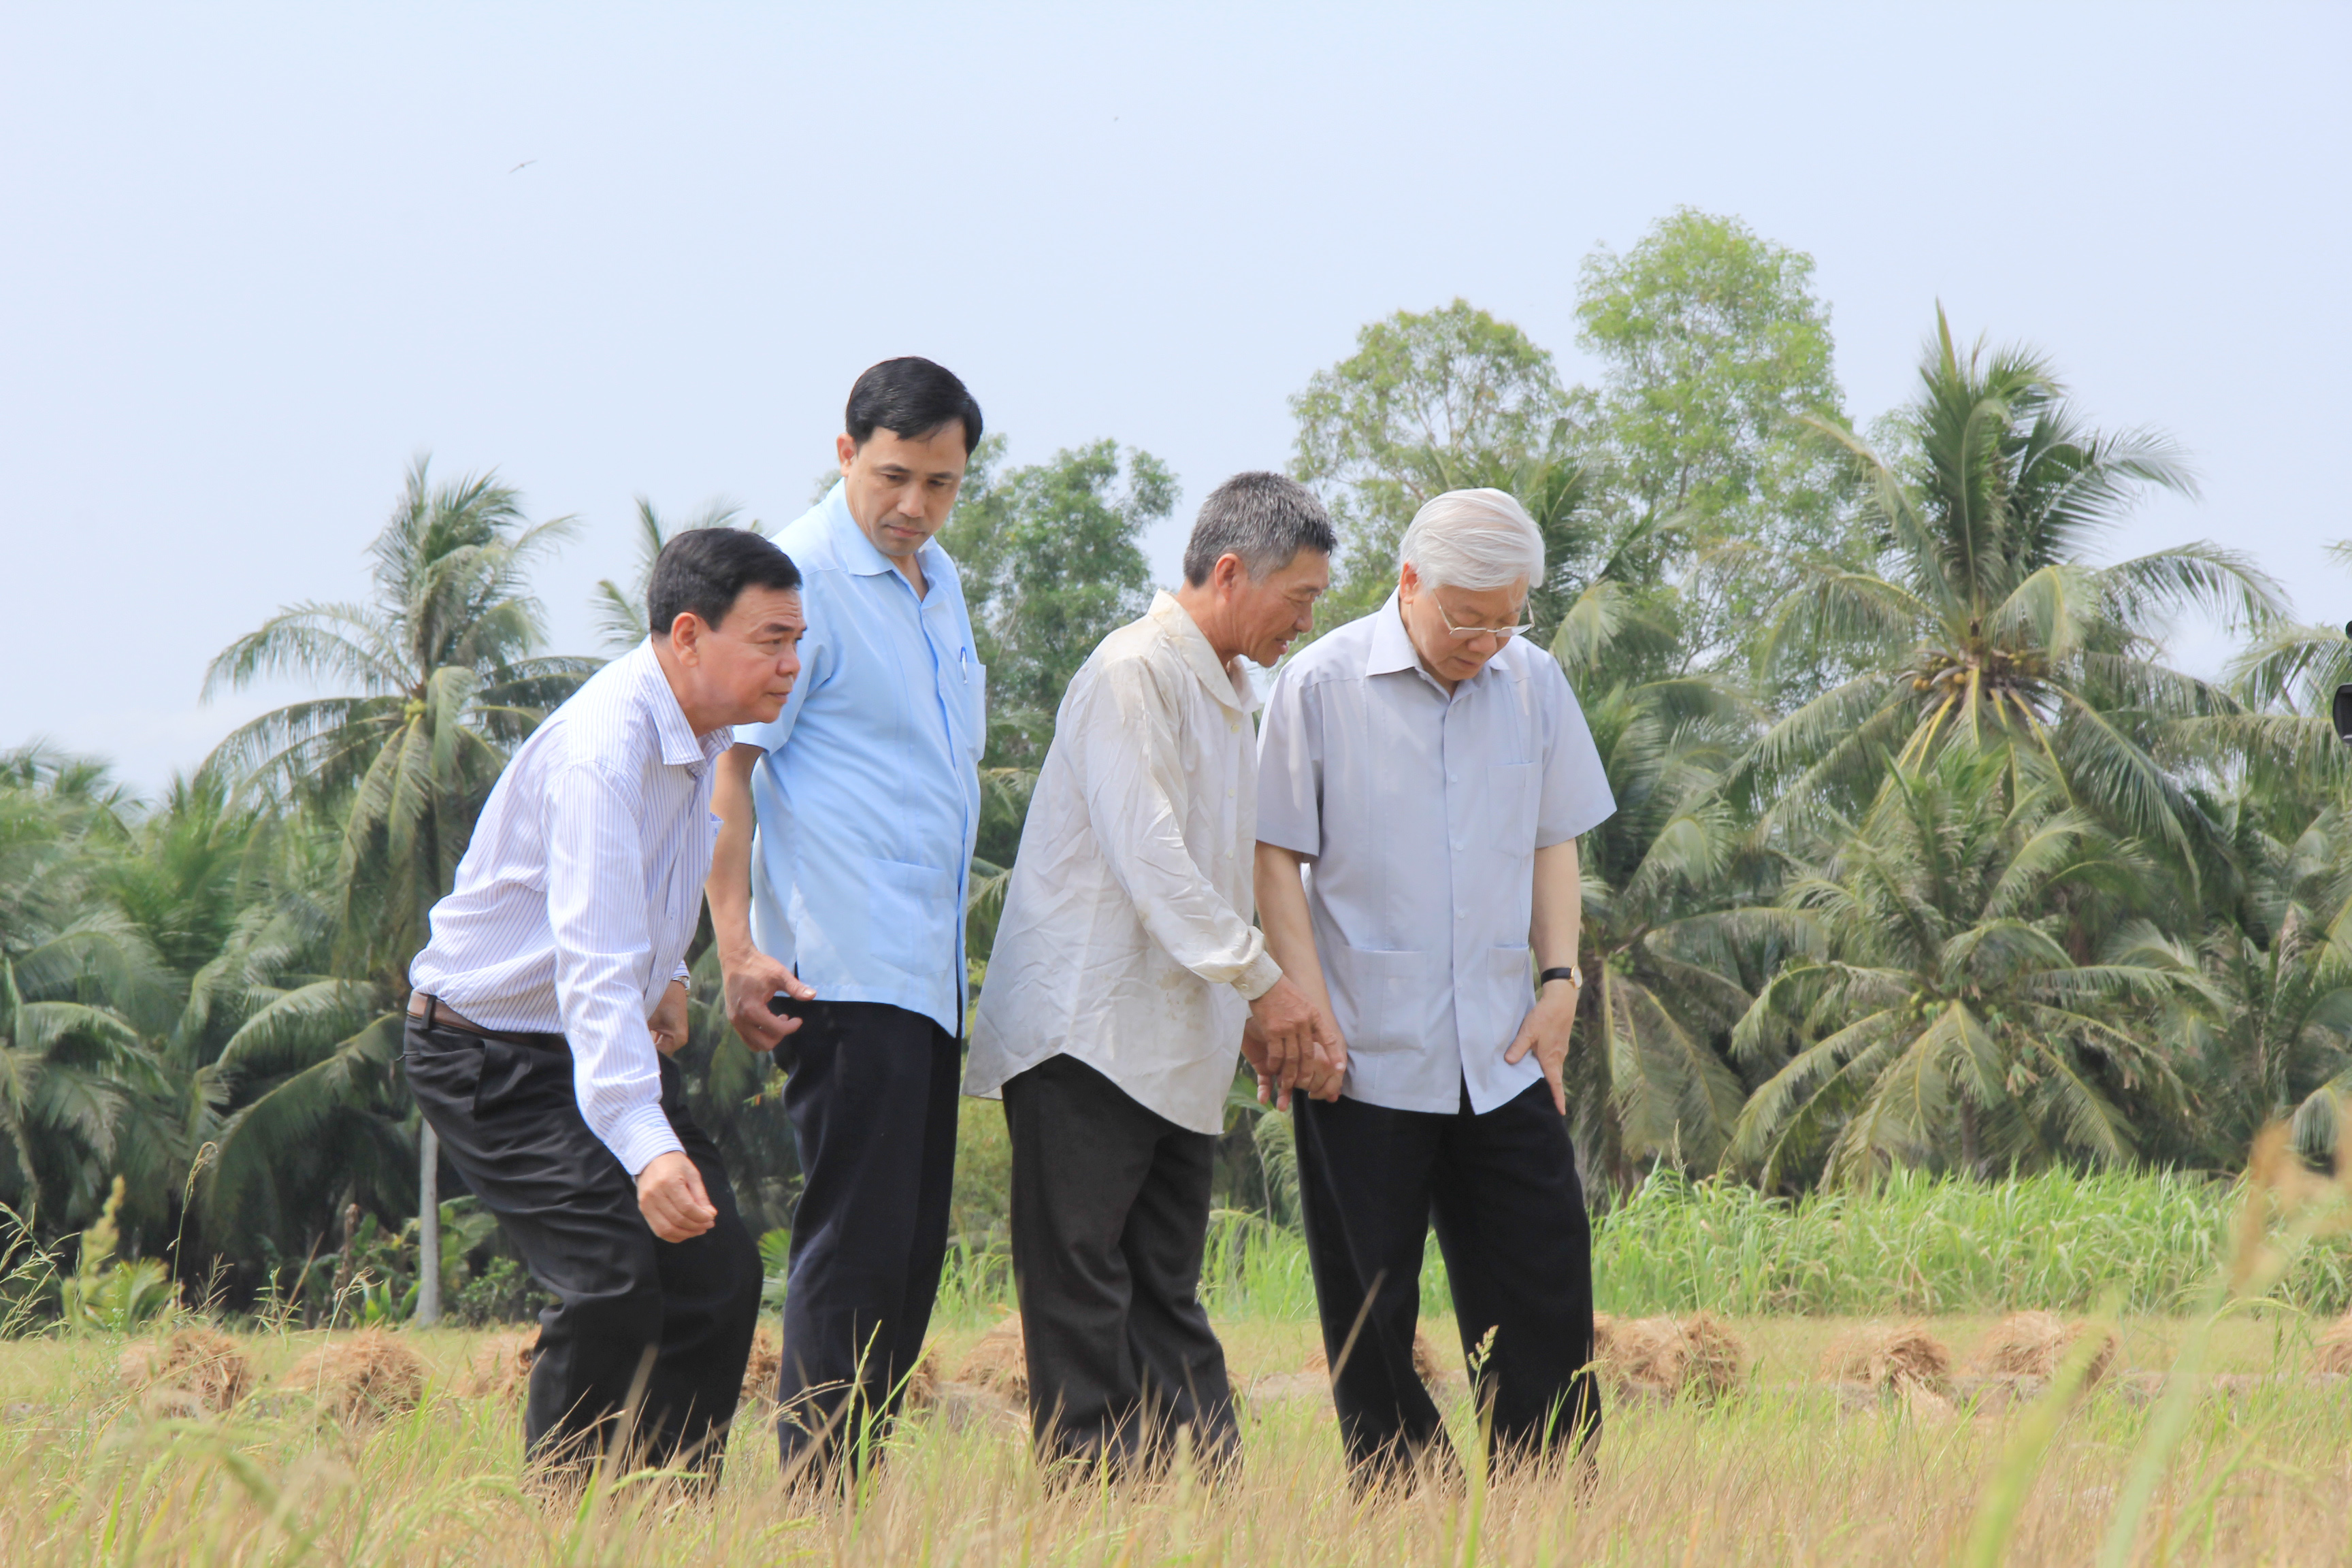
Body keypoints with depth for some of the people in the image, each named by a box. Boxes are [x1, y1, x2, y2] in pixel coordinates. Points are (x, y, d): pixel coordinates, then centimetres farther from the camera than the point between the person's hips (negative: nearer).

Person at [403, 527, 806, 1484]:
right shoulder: (601, 751, -29)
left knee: (719, 1274, -1)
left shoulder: (708, 733, 1)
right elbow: (595, 969, -41)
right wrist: (646, 1147, -52)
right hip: (492, 1055, -9)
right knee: (615, 1280, -24)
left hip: (613, 1043, 9)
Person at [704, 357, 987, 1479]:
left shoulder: (940, 583, 17)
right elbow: (726, 764, -13)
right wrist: (737, 948, -20)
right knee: (857, 1240, -10)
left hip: (926, 967, 9)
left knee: (911, 1249, 9)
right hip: (844, 966, -9)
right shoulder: (800, 577, -9)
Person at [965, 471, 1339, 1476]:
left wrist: (1262, 1012, 15)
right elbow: (1146, 853, -18)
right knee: (1082, 1286, -7)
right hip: (1089, 1034, -9)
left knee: (1165, 1297, 7)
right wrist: (1260, 978, -15)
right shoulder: (1132, 672, -11)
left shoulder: (1226, 693, 20)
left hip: (1176, 1045, 9)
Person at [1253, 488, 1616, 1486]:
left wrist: (1560, 980, 5)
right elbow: (1277, 855, -3)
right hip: (1368, 1058, -4)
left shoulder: (1532, 681, 7)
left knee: (1542, 1279, 1)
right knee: (1370, 1305, 0)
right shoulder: (1322, 683, -5)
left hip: (1502, 1055, 4)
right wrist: (1310, 1009, -10)